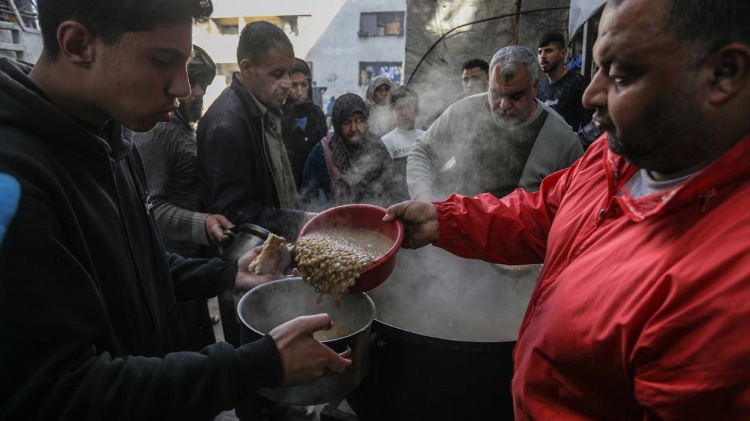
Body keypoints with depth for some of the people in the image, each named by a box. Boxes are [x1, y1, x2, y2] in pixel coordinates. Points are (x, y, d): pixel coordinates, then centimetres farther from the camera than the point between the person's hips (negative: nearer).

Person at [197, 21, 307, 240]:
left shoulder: (266, 107, 3)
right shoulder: (226, 124, -23)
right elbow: (233, 213, -21)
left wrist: (300, 218, 4)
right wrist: (299, 222, -23)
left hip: (277, 241, 8)